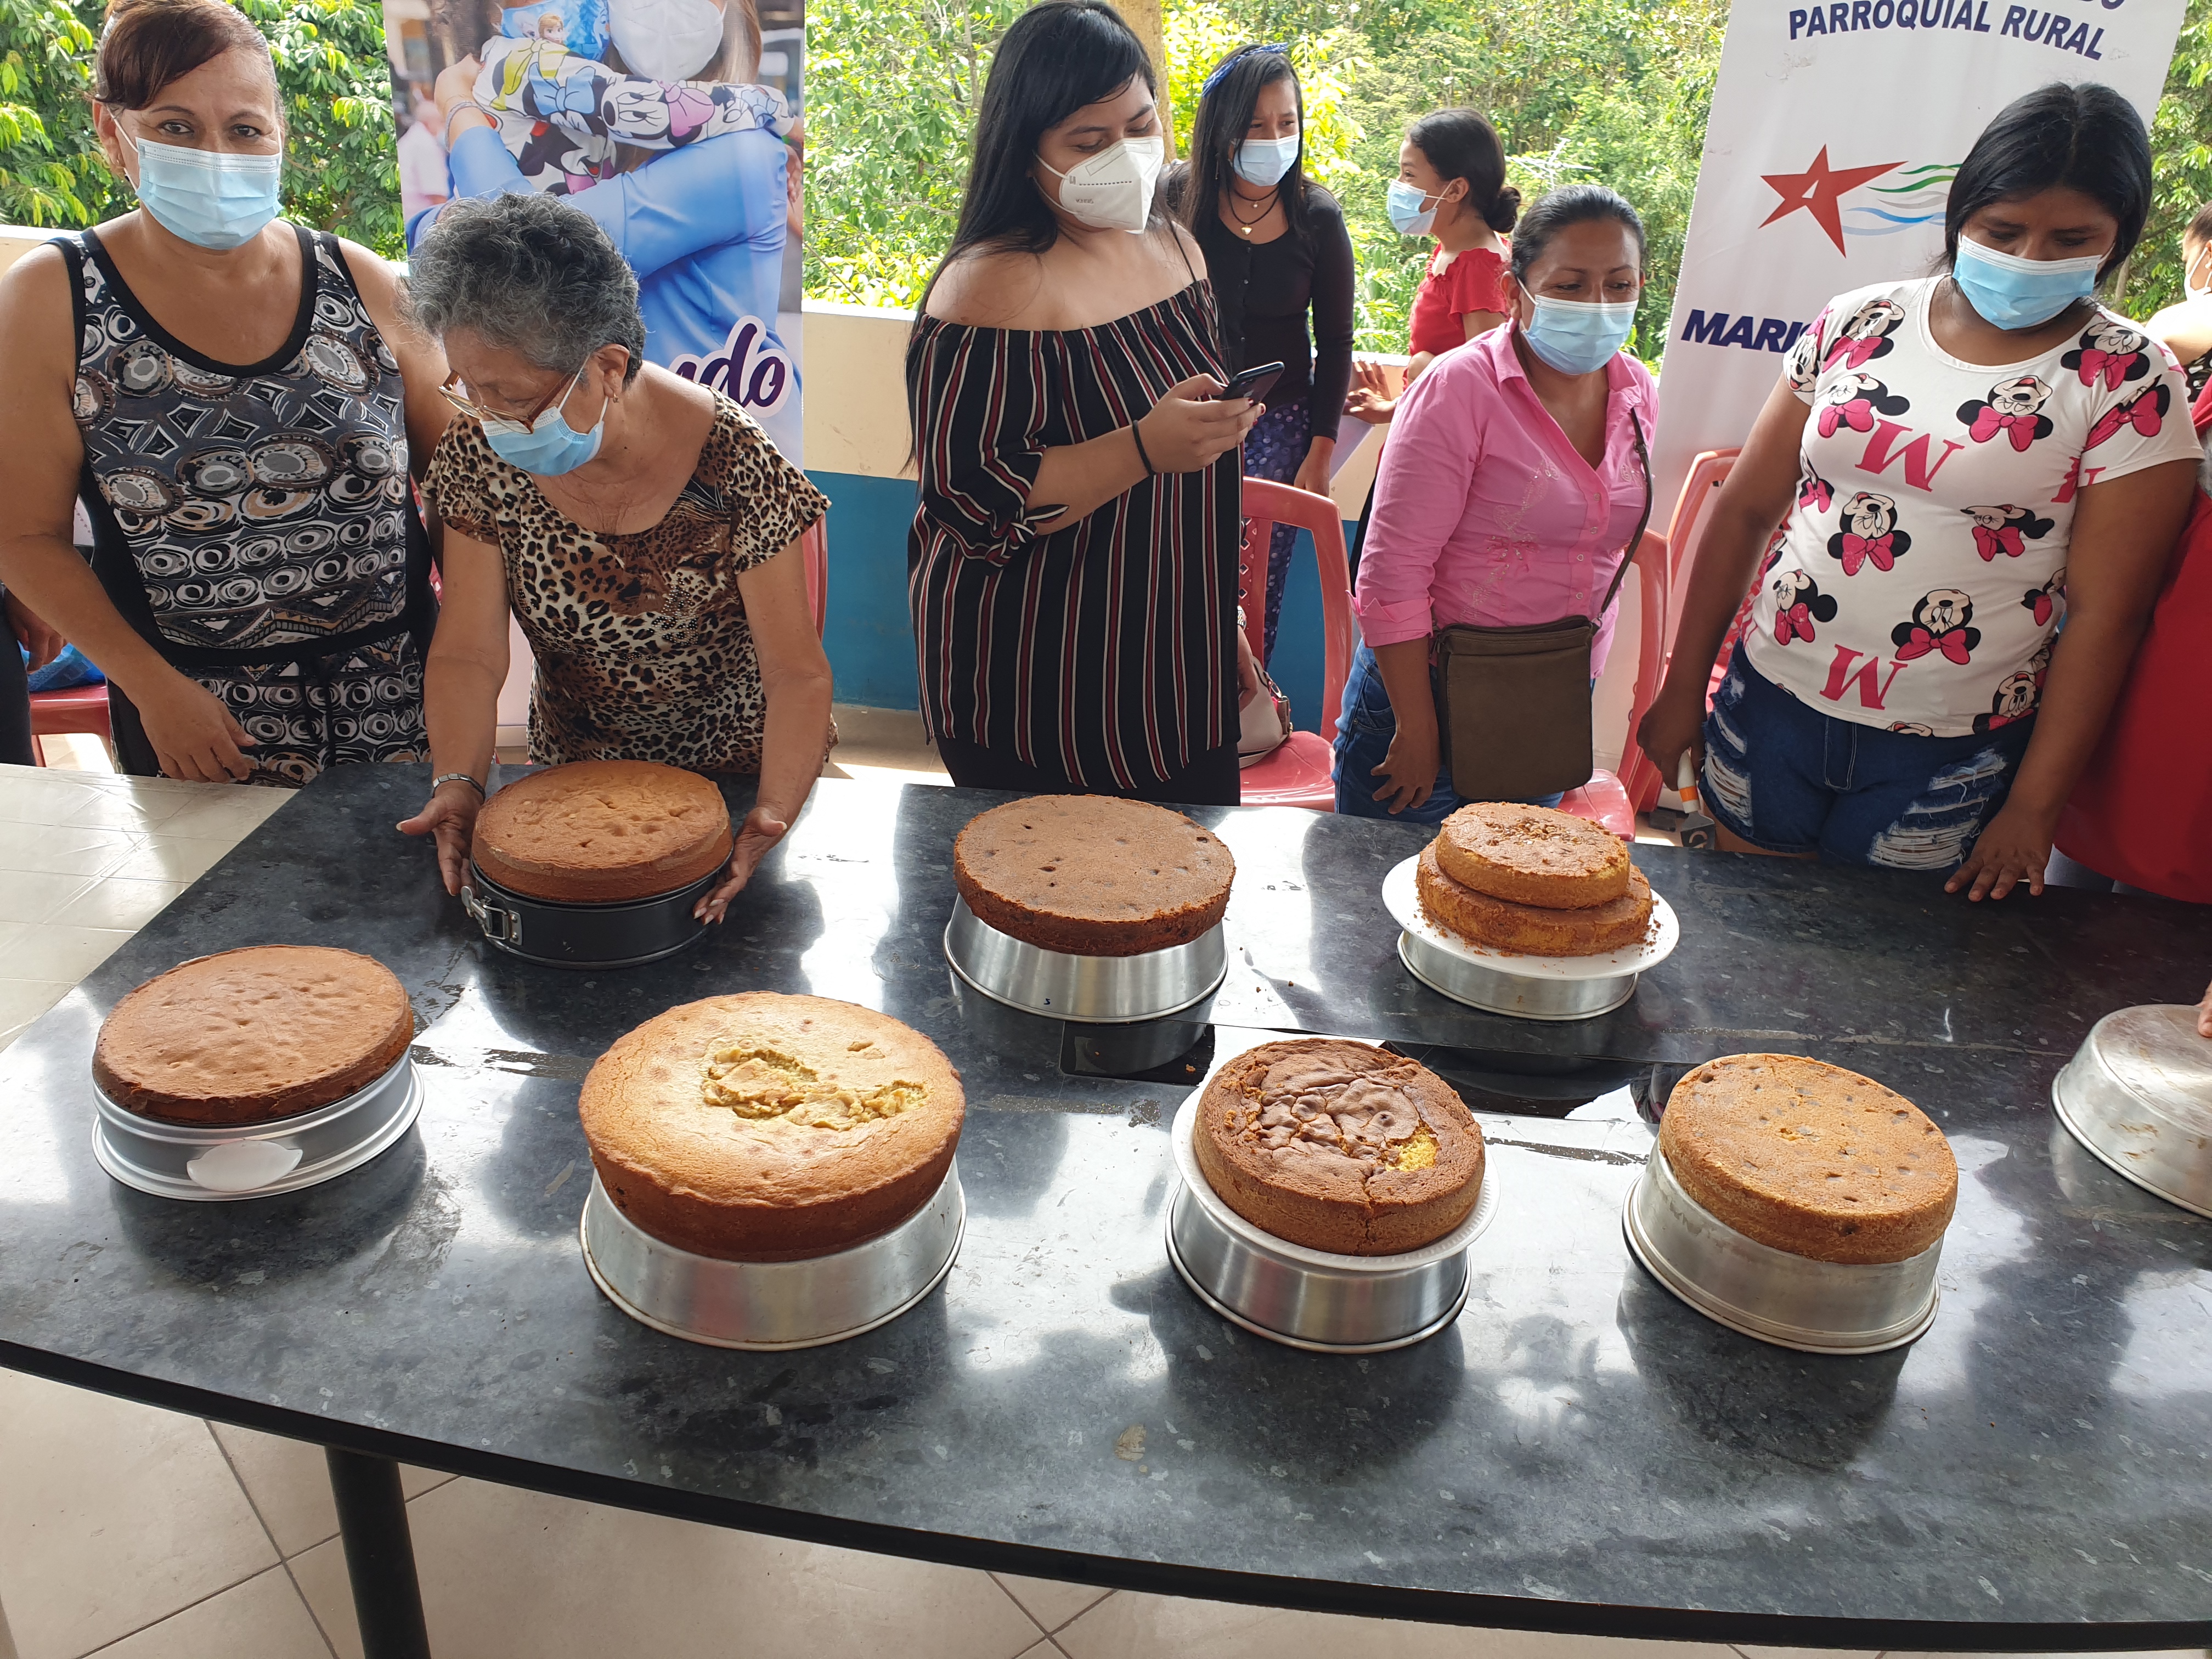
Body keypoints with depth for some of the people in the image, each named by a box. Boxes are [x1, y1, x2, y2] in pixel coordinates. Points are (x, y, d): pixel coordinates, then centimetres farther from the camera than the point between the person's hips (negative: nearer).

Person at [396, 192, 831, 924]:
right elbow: (468, 655, -12)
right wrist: (459, 784, -30)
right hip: (571, 777, 3)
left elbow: (797, 672, -22)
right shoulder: (480, 455, -13)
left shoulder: (733, 464, -24)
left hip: (730, 775, -3)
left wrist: (774, 811, -39)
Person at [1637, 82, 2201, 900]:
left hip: (1946, 764, -2)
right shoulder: (1857, 325, 2)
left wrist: (2033, 809, -9)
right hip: (1771, 709, 2)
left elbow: (2102, 613, -7)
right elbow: (1745, 510, 4)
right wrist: (1684, 687, 3)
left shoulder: (2130, 382, -5)